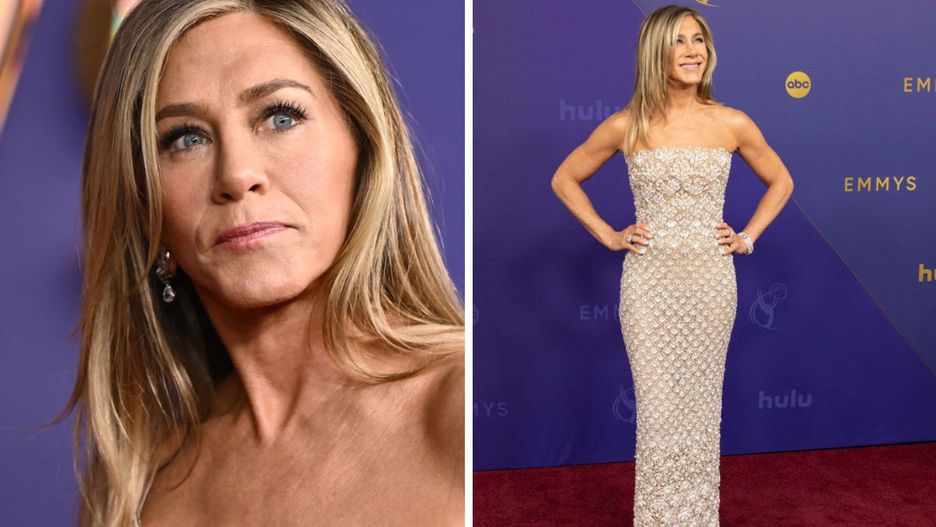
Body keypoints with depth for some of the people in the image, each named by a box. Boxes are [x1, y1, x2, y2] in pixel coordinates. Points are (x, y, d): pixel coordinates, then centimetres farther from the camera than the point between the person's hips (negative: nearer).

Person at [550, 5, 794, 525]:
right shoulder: (627, 125, -4)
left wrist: (748, 236, 5)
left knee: (700, 405, 10)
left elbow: (781, 182, 15)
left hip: (711, 281, 1)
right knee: (657, 407, 5)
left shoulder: (732, 124, -1)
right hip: (649, 282, -1)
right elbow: (565, 179, 8)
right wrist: (608, 235, 1)